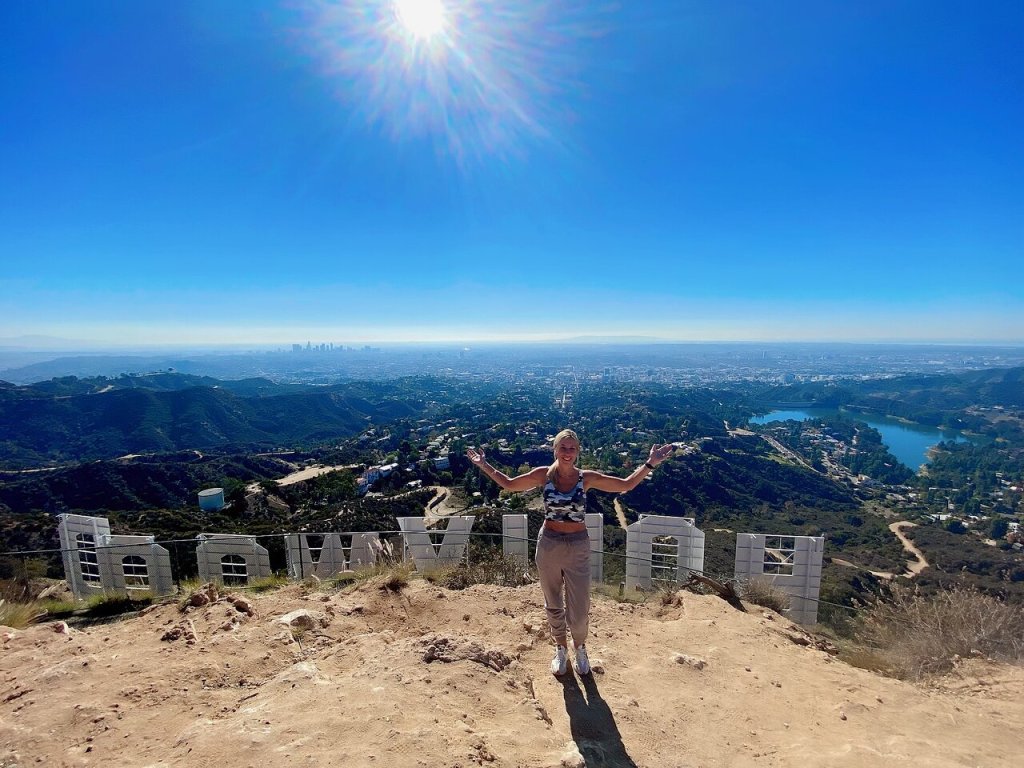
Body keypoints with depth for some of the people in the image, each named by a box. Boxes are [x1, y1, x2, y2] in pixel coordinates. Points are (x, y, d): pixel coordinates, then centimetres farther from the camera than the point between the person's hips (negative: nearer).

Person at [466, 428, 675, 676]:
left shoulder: (587, 478, -9)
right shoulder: (543, 474, -7)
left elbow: (626, 484, -4)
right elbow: (509, 484, 4)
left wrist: (650, 463, -12)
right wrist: (484, 465, -1)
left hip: (578, 547, -1)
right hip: (549, 544, 1)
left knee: (579, 609, 6)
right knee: (553, 605, 18)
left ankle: (579, 648, 40)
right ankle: (560, 648, 46)